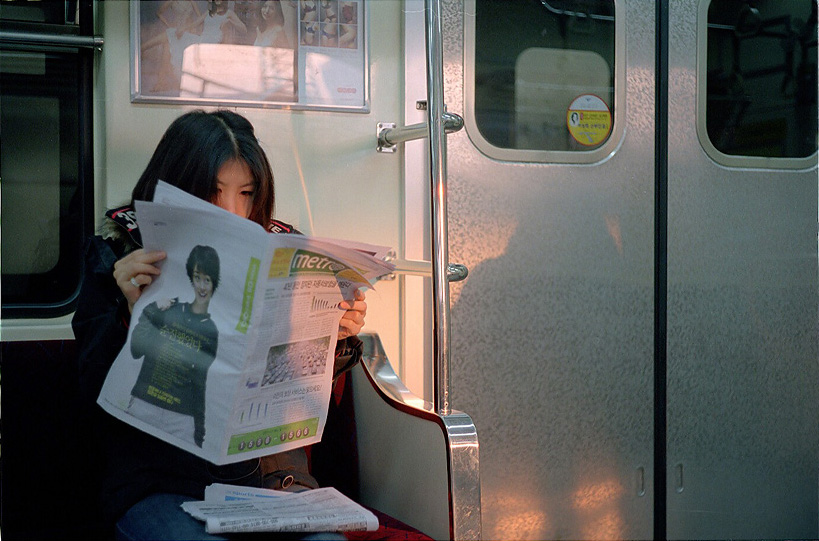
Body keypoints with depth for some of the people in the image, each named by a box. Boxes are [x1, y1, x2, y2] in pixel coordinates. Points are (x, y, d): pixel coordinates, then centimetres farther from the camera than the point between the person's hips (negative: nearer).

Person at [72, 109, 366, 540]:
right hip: (159, 484, -2)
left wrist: (338, 338, -7)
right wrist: (133, 316, -20)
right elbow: (95, 402, -5)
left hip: (267, 471, 2)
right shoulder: (117, 253, 2)